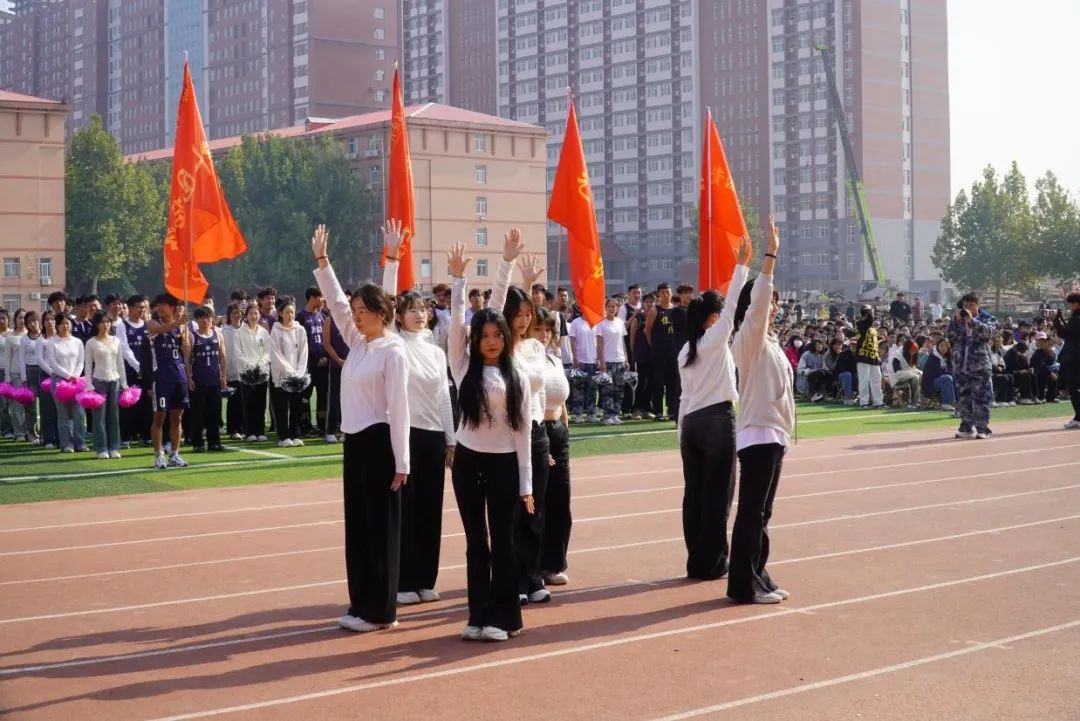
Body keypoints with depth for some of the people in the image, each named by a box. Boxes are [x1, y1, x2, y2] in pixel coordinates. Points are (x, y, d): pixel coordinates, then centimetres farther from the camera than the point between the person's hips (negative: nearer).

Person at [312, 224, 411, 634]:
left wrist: (401, 462, -15)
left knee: (380, 526, -2)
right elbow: (335, 302, 13)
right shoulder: (357, 343, 10)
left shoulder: (393, 352, -12)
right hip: (354, 441, 8)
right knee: (357, 524, 10)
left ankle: (379, 610, 4)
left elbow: (399, 409, -14)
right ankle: (362, 603, 17)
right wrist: (321, 260, 4)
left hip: (378, 443, -8)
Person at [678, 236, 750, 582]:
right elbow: (732, 304, -12)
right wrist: (741, 265, -11)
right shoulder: (715, 339, -5)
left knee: (694, 494, 7)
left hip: (691, 423, 7)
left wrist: (682, 433, 15)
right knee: (717, 494, -2)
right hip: (718, 421, -7)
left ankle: (696, 562, 10)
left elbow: (685, 396, 14)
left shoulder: (685, 350, 13)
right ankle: (712, 563, 0)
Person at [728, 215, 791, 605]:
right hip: (757, 434, -9)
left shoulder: (768, 341, 17)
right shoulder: (749, 338, -10)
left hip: (773, 434, 9)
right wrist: (770, 254, -31)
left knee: (762, 511, 12)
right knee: (751, 511, -7)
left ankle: (757, 577, 19)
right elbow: (756, 301, -28)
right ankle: (743, 584, -4)